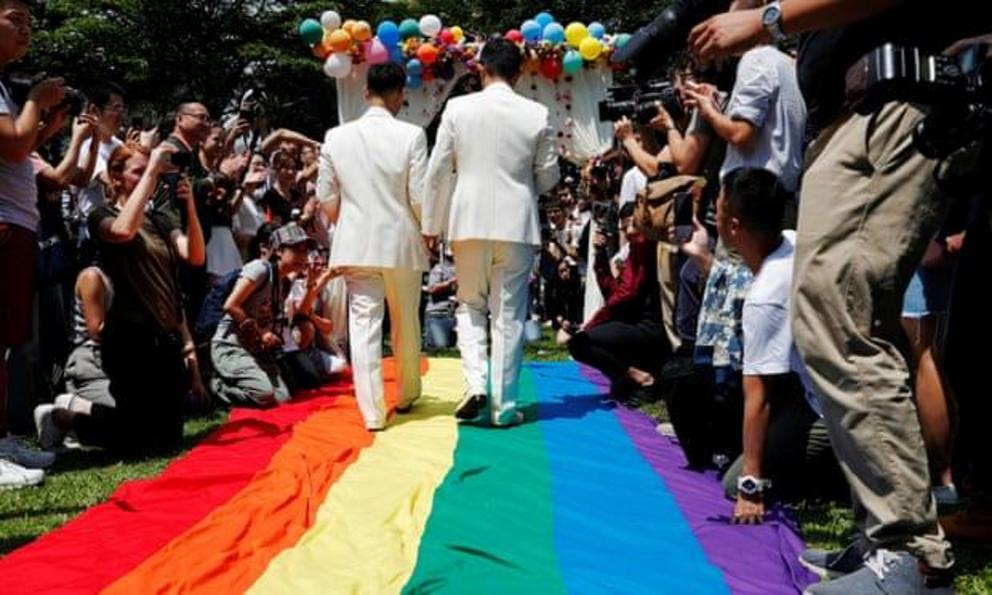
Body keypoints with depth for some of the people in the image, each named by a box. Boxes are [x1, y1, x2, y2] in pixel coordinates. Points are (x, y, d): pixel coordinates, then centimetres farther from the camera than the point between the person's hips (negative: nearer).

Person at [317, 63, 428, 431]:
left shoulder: (337, 137, -1)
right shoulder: (411, 136, -11)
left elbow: (327, 197, 3)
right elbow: (420, 197, -11)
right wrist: (428, 232, 6)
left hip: (355, 245, 1)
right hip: (401, 242, -1)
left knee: (364, 325, 2)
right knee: (406, 324, 16)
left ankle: (372, 411, -2)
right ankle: (406, 395, 32)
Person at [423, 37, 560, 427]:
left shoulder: (458, 108, -3)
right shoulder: (536, 114, -2)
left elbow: (438, 171, -1)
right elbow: (549, 176, 5)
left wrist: (432, 224, 9)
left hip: (469, 222, 0)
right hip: (516, 224, 0)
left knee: (470, 306, 15)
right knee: (508, 314, 6)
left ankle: (476, 384, -3)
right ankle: (503, 405, 7)